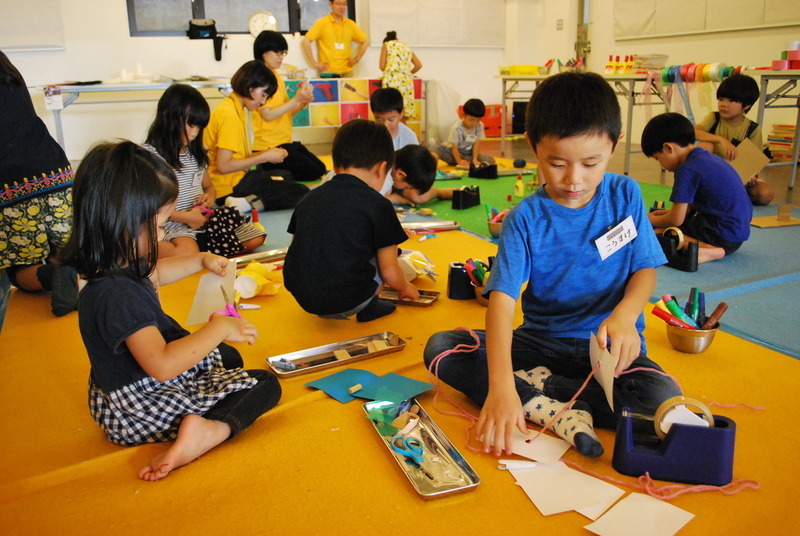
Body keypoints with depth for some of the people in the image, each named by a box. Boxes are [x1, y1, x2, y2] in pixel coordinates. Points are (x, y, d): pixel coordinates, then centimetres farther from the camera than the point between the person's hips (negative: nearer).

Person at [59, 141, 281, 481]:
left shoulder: (118, 267, -4)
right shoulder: (117, 294, -36)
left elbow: (153, 274, 22)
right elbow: (162, 364, -42)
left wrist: (202, 261, 15)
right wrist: (219, 329, -32)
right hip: (140, 410, -11)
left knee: (229, 356, 32)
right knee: (266, 384, -7)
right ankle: (211, 430, -27)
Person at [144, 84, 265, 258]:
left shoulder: (195, 151, 15)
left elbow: (209, 186, 27)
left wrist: (209, 197, 1)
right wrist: (184, 217, -18)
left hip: (202, 217, 8)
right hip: (171, 223, -8)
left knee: (255, 238, -10)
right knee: (187, 252, -40)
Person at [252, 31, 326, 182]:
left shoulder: (276, 76, 13)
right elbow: (268, 115, -20)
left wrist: (303, 104, -4)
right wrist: (296, 99, -21)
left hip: (286, 142, 9)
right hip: (270, 147, -9)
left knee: (321, 168, 7)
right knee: (312, 172, -12)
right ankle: (268, 173, 1)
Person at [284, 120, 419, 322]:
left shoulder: (310, 197, 8)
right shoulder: (378, 204, -6)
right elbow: (390, 273, -4)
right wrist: (405, 287, 20)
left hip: (301, 298, 5)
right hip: (346, 302, -5)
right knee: (385, 251, 14)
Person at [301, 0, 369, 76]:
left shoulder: (350, 24, 10)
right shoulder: (322, 23, 0)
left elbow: (365, 41, 20)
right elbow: (305, 42, -6)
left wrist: (356, 59, 10)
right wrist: (314, 63, -9)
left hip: (346, 72, 3)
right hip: (328, 72, -3)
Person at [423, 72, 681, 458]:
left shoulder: (624, 195, -2)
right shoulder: (525, 218, -9)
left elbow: (645, 269, 2)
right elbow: (502, 299, -20)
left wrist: (624, 315, -23)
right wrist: (500, 385, -35)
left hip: (609, 347, 0)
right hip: (541, 341, 0)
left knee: (664, 401, -31)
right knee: (440, 347, -19)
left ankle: (534, 385, -16)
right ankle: (560, 409, -26)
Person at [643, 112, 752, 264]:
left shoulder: (687, 169, -16)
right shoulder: (709, 158, 13)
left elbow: (676, 219, -12)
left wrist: (651, 220, 6)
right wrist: (667, 213, 23)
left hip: (722, 236, -10)